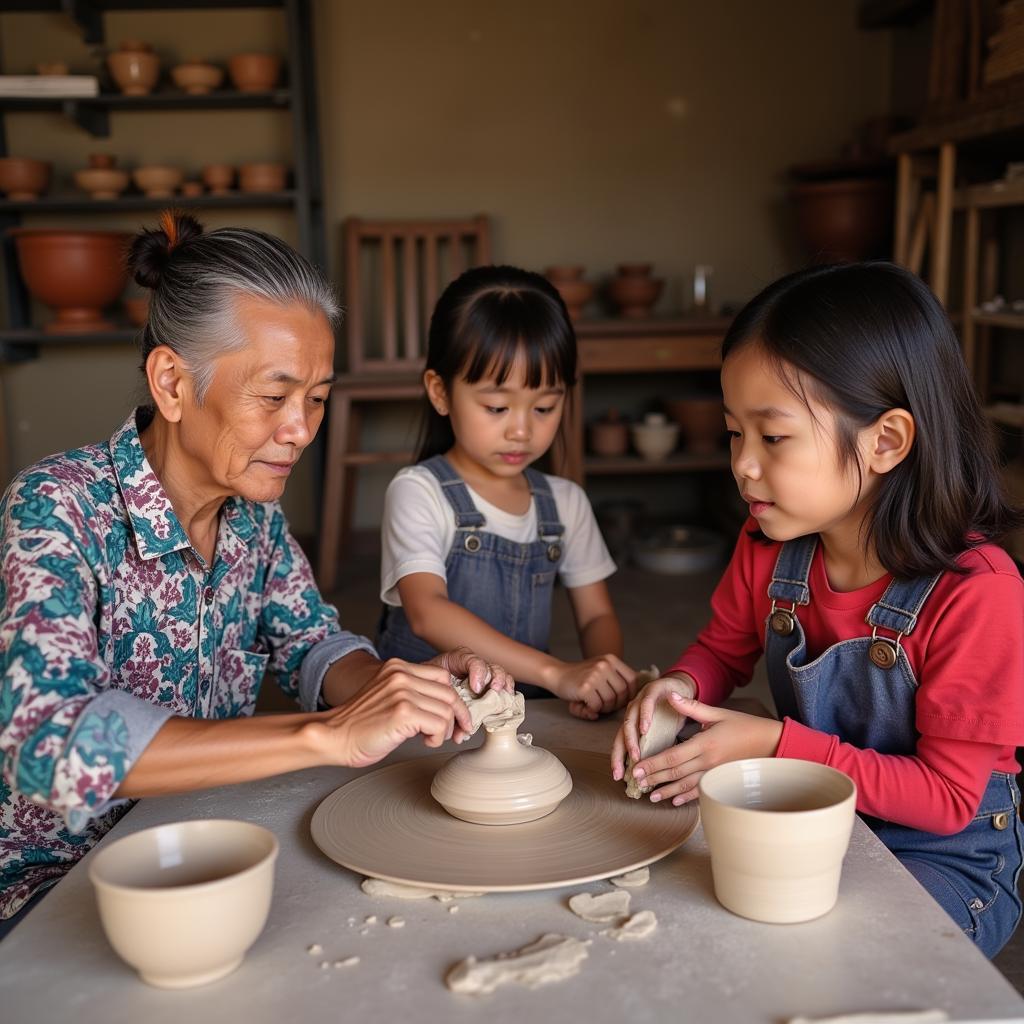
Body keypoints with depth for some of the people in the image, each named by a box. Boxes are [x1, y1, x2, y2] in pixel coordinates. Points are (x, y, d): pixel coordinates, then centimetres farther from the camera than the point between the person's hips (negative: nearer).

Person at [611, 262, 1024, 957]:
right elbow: (724, 648, 11)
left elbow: (946, 798, -20)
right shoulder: (769, 545, -7)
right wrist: (682, 688, -13)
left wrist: (776, 745, -28)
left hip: (947, 855, -5)